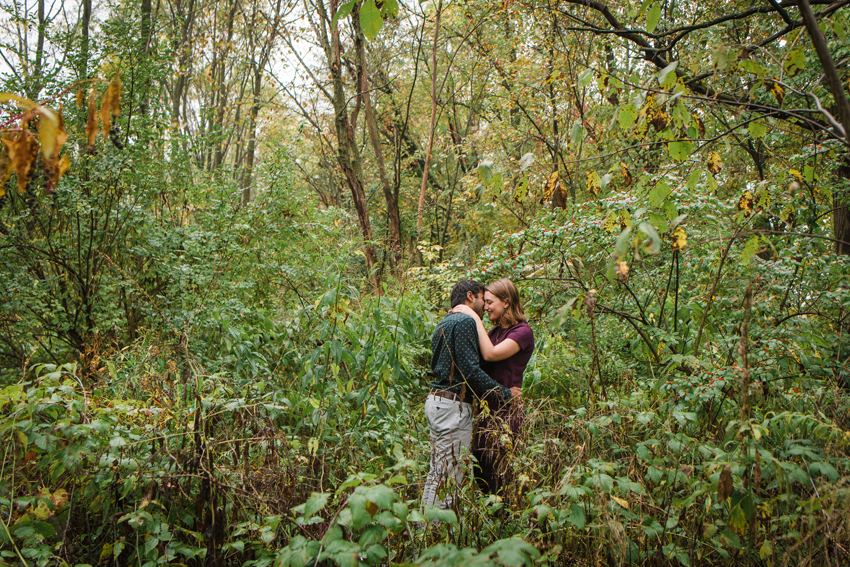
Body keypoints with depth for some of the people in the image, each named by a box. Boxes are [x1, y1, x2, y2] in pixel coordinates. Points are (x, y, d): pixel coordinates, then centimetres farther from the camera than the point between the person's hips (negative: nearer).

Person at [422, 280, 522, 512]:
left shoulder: (444, 323, 19)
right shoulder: (465, 322, -12)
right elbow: (471, 371, -19)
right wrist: (505, 393, -9)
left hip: (436, 400, 10)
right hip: (453, 406, -10)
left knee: (437, 473, 16)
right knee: (450, 477, -4)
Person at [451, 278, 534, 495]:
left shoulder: (523, 332, -8)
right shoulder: (495, 331, 17)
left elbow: (490, 354, -22)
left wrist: (476, 319, -16)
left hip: (506, 411, -8)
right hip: (487, 408, 8)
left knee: (498, 480, -2)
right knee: (479, 469, 10)